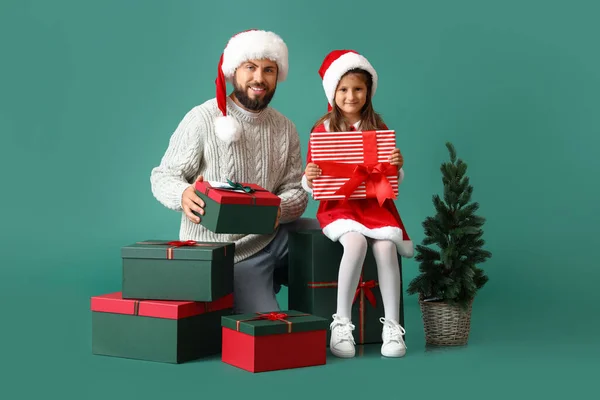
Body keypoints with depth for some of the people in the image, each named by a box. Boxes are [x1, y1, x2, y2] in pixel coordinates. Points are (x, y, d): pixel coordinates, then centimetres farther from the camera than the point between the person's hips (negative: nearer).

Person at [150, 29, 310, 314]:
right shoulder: (202, 119, -12)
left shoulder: (285, 128, 6)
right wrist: (184, 195, -32)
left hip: (275, 235, 6)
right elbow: (163, 176, -8)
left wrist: (278, 208, -21)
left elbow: (296, 192, 3)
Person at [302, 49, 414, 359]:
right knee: (356, 242, -30)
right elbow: (310, 184, 4)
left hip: (375, 204, 2)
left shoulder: (378, 128, 6)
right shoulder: (323, 130, 2)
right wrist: (309, 178, -19)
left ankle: (392, 326, -15)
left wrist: (398, 166, -13)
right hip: (338, 205, -2)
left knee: (386, 246, -25)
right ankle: (342, 323, -21)